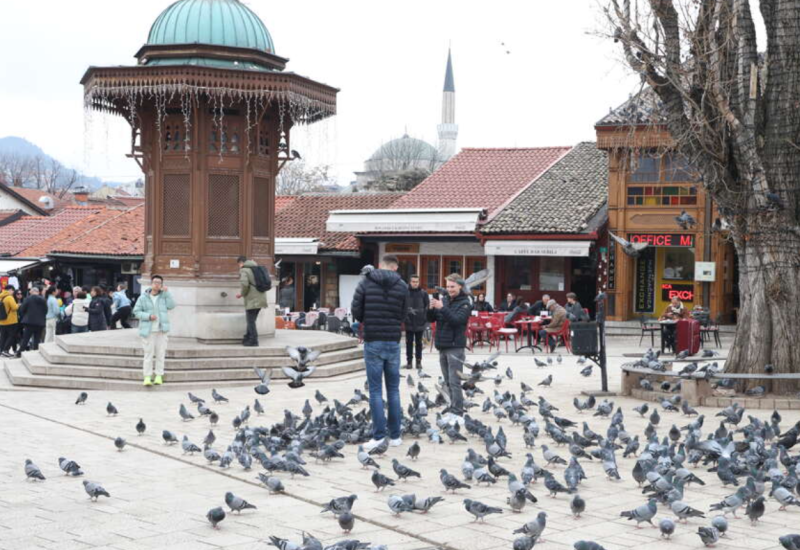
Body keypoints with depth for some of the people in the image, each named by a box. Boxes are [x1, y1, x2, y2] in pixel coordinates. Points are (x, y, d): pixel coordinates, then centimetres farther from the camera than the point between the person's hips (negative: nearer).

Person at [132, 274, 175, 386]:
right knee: (149, 353, -3)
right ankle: (147, 377, -1)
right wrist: (148, 316, -15)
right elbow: (136, 311, -2)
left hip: (162, 330, 2)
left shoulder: (164, 296, 6)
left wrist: (167, 292, -11)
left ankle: (159, 376, 10)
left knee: (160, 354, 3)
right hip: (148, 330, -2)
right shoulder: (143, 297, 0)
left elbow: (171, 306, -8)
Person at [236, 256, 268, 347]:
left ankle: (253, 340, -1)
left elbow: (244, 284, -23)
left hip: (252, 299, -8)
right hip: (261, 298, 8)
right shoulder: (257, 268, 18)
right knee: (251, 320, 18)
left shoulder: (243, 270, -7)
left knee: (251, 320, 0)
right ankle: (248, 338, 24)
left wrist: (242, 294, -4)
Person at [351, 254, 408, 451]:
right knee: (393, 389, 9)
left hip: (373, 341, -2)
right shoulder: (402, 286, 2)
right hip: (393, 342, 2)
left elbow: (356, 311, -2)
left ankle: (378, 436, -5)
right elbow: (403, 315, 5)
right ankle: (395, 436, 11)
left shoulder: (365, 283, -3)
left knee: (375, 390, 0)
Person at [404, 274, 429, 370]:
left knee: (419, 343, 8)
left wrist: (425, 318, -5)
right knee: (409, 343, 6)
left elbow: (427, 307, 2)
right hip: (409, 322, -1)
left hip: (420, 323, 1)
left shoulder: (423, 293, 2)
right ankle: (409, 361, 12)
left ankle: (419, 361, 13)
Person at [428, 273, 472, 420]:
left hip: (455, 347, -6)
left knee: (454, 382, -8)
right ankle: (453, 408, 18)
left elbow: (457, 320, -19)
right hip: (442, 346, 6)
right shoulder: (444, 299, 10)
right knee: (447, 382, 11)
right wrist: (431, 308, -12)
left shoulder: (465, 303, -5)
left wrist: (442, 308, -27)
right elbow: (431, 319, 9)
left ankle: (457, 412, -7)